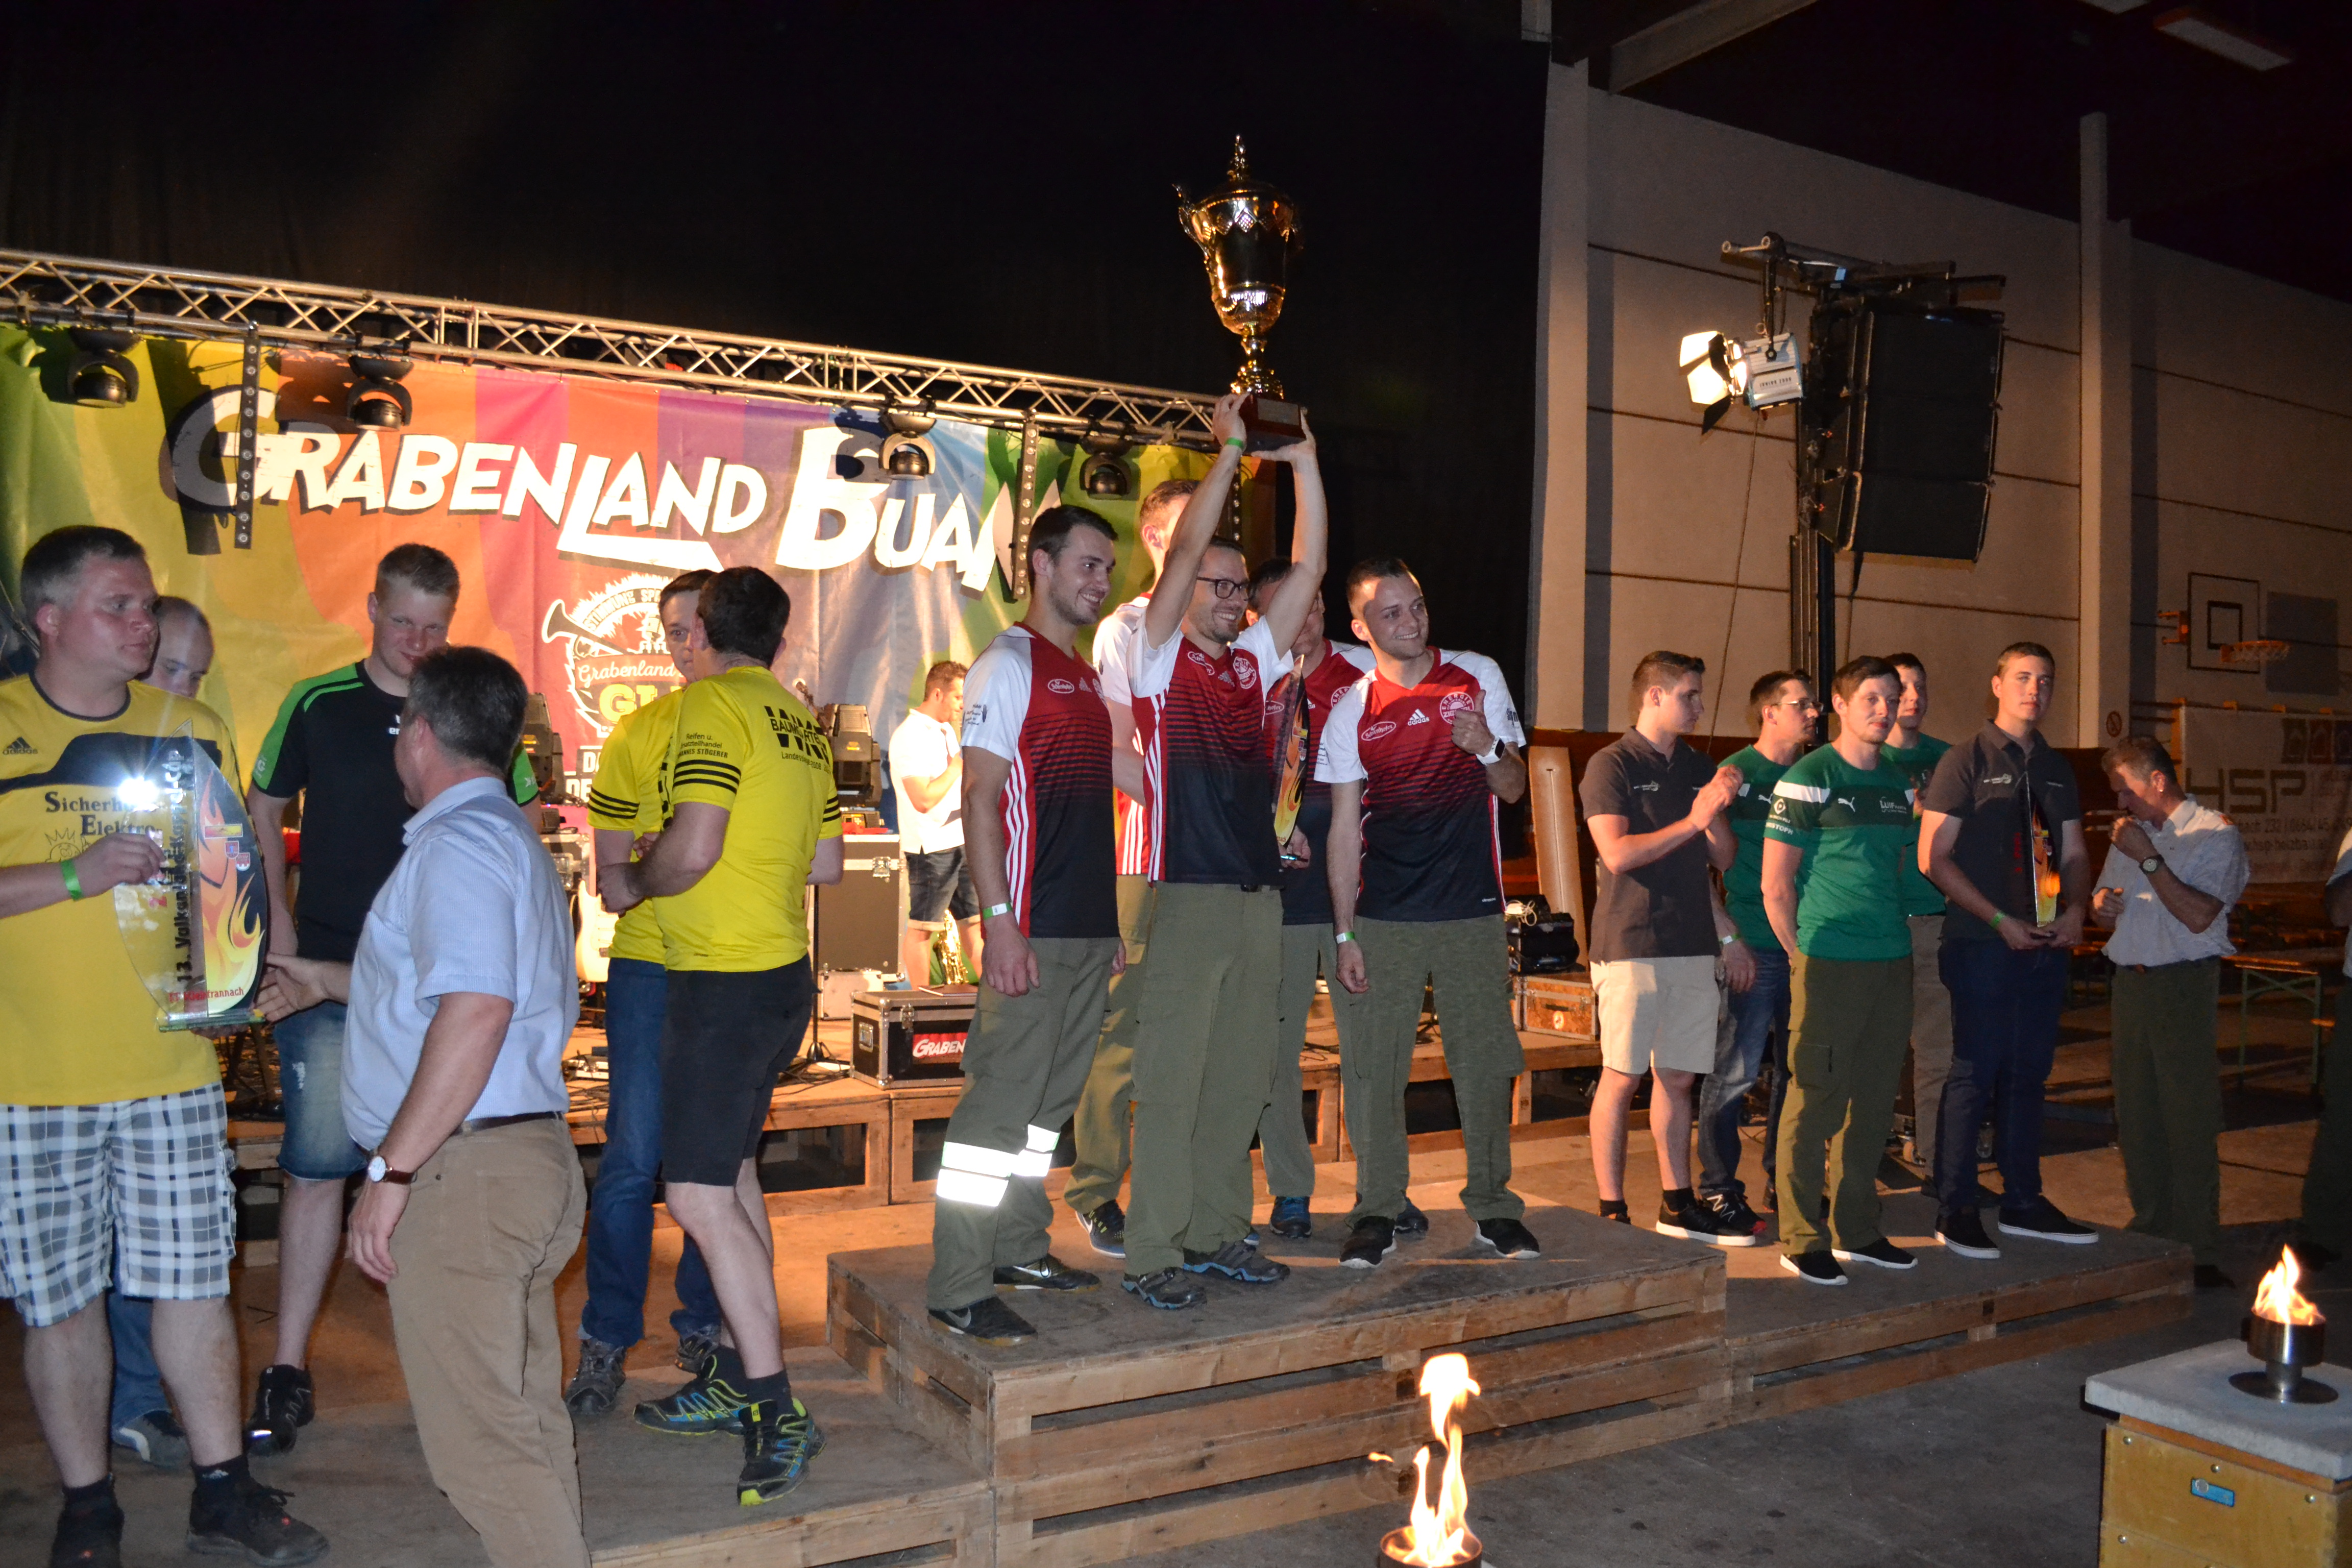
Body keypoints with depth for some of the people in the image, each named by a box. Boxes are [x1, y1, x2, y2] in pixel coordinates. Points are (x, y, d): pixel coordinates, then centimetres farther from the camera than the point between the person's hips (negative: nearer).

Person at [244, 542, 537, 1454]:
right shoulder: (318, 706, 1)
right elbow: (264, 811, 11)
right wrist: (279, 924, 1)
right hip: (330, 969, -1)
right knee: (318, 1165, -1)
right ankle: (288, 1370, 9)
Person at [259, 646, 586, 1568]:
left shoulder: (459, 844, -13)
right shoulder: (512, 838, 21)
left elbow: (477, 1009, -26)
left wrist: (392, 1170, -23)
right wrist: (327, 982, 41)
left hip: (465, 1170, -11)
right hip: (531, 1156, 11)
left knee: (479, 1435, -4)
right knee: (526, 1415, 17)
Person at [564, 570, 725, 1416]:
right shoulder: (635, 734, 4)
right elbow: (611, 873, 4)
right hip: (651, 964, -1)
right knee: (634, 1154, -2)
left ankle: (702, 1323, 23)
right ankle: (606, 1338, 12)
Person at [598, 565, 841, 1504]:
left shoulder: (712, 705, -13)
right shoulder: (801, 722, 12)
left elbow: (691, 849, -23)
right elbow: (826, 863, 16)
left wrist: (632, 884, -4)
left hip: (724, 980, -9)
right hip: (783, 971, 10)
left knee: (699, 1195, -8)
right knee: (732, 1172, 18)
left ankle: (778, 1416, -6)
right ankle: (734, 1381, 29)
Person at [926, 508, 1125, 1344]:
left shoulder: (1086, 675, 18)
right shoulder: (1010, 663, -7)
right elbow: (979, 799, -13)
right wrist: (1001, 919, -21)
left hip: (1088, 929, 9)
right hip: (1032, 930, -8)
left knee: (1051, 1100, 14)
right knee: (999, 1103, -7)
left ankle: (1017, 1249, 27)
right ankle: (958, 1289, -1)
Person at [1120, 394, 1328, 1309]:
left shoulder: (1255, 661, 15)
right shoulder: (1158, 658, 1)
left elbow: (1307, 568, 11)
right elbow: (1183, 552, -10)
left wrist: (1303, 463, 4)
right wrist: (1229, 451, -8)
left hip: (1260, 896, 6)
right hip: (1187, 892, -6)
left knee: (1240, 1079, 11)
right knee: (1171, 1079, -3)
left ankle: (1218, 1233, 22)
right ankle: (1153, 1254, 4)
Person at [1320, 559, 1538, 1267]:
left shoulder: (1479, 677, 5)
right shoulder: (1351, 711, 4)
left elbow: (1514, 789, 9)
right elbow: (1344, 827, 4)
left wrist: (1487, 749, -14)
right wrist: (1344, 933, 0)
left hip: (1472, 913, 1)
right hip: (1384, 918, 0)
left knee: (1485, 1061, 5)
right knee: (1374, 1068, 0)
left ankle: (1491, 1203, 20)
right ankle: (1377, 1210, 11)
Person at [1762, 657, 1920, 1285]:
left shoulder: (1898, 785, 14)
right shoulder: (1809, 779, -7)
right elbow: (1775, 886, -8)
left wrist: (1896, 938, 14)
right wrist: (1803, 956, -6)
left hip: (1891, 963, 7)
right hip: (1829, 964, -7)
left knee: (1874, 1101, 12)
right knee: (1816, 1100, -3)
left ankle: (1857, 1230, 24)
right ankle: (1802, 1239, 6)